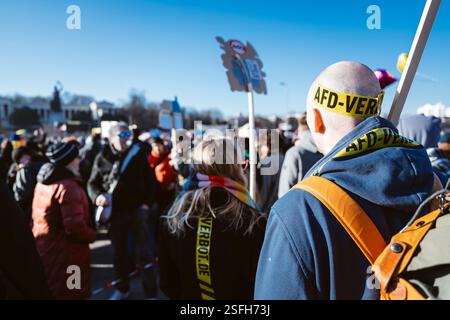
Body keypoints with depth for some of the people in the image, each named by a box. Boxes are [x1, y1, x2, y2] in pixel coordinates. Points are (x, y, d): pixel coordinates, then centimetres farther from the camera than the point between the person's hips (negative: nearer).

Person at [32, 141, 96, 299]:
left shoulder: (43, 183, 7)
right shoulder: (68, 187, -22)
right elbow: (75, 228, -29)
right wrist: (92, 234, -10)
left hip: (44, 251, 9)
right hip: (64, 256, -9)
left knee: (50, 291, 22)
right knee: (69, 293, 4)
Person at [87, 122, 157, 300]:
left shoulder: (138, 154, -2)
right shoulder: (102, 158, -1)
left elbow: (150, 181, 2)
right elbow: (92, 183, 6)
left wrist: (147, 203, -8)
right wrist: (97, 196, -15)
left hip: (137, 210, -1)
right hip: (115, 212, 2)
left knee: (145, 253, 1)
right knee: (120, 252, 16)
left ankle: (151, 293, 11)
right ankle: (122, 288, 33)